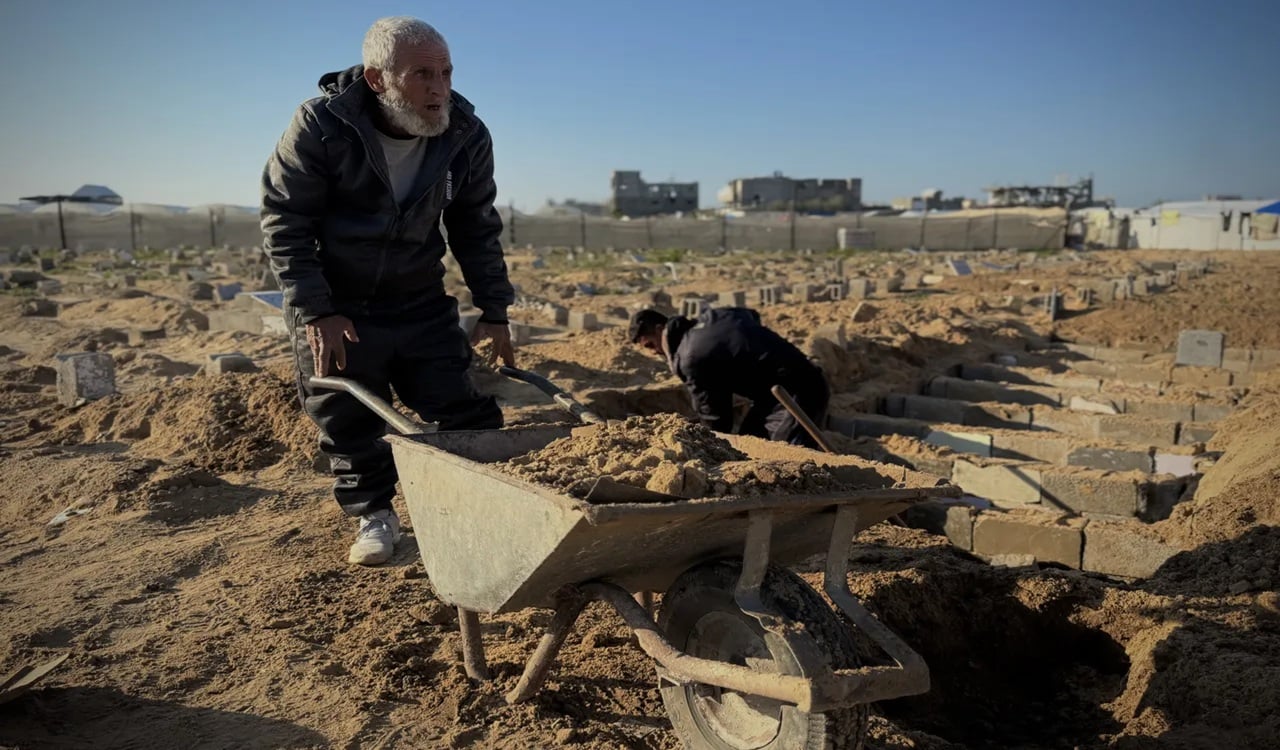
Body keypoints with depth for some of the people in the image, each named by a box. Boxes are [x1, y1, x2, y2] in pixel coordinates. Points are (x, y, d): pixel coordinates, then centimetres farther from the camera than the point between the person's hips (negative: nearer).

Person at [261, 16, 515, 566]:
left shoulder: (467, 136, -10)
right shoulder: (319, 125, -19)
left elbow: (476, 230, 1)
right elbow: (284, 221, -12)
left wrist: (494, 310, -1)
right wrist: (315, 310, -17)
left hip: (422, 303, 2)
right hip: (334, 309, -2)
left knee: (464, 410, 1)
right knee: (347, 419, 6)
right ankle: (374, 514, 27)